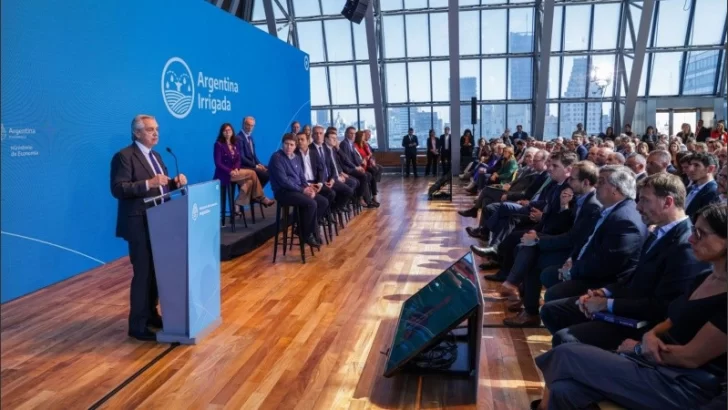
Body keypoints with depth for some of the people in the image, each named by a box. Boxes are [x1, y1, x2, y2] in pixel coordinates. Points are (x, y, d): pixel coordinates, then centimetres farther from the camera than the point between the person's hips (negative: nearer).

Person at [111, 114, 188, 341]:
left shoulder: (155, 156, 16)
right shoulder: (124, 156, -11)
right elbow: (118, 189, -20)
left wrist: (175, 182, -2)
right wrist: (149, 183, -30)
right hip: (140, 225, -9)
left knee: (157, 271, 16)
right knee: (143, 274, -5)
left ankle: (151, 314, 31)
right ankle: (137, 325, 5)